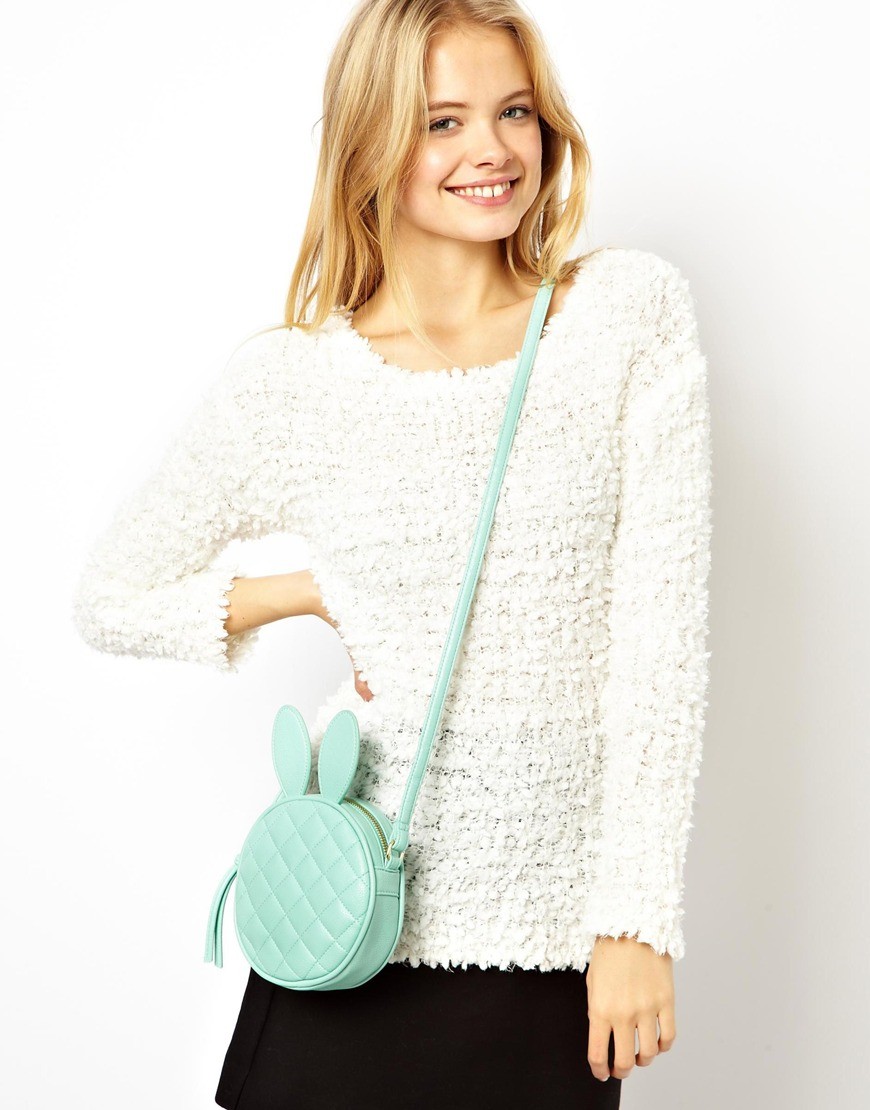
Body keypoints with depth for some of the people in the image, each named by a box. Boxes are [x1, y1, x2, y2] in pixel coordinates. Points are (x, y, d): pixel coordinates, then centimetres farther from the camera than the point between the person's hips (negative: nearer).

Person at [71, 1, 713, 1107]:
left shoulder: (631, 311, -2)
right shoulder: (290, 379, -2)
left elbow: (660, 628, -6)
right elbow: (109, 599, 8)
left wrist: (639, 921, -9)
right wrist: (321, 591, -5)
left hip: (554, 936, 0)